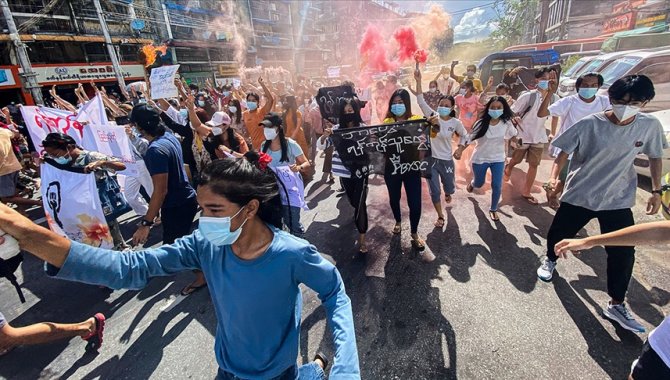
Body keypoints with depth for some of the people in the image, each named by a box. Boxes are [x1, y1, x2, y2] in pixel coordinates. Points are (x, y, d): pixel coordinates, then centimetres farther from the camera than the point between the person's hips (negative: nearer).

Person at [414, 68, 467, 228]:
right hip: (430, 159, 0)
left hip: (446, 160, 1)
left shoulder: (456, 123, -7)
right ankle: (440, 216, 23)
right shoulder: (432, 116, -6)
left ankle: (447, 193, 60)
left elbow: (464, 135, 11)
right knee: (434, 191, 3)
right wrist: (418, 81, -20)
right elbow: (421, 100, -14)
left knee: (449, 187, 19)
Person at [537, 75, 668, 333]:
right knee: (558, 234, 12)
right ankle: (550, 260, 46)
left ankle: (616, 305, 19)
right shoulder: (590, 125, -16)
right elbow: (564, 152, -8)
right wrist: (553, 177, -20)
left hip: (618, 200, 2)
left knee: (623, 253, 2)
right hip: (578, 195, -2)